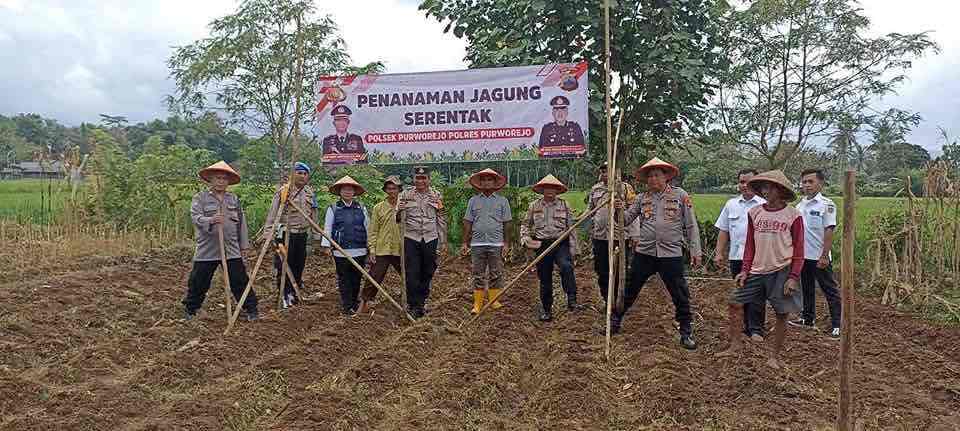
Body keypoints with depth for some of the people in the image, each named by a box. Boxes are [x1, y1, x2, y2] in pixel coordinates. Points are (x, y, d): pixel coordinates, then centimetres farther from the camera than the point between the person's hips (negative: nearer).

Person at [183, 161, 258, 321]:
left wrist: (243, 245, 13)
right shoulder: (200, 198, 2)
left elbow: (241, 223, 15)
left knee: (240, 281, 2)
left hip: (232, 250, 2)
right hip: (206, 250, -2)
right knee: (198, 282, 7)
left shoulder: (234, 199, 12)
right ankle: (190, 309, 26)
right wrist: (210, 220, -33)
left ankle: (251, 309, 12)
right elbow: (195, 217, -13)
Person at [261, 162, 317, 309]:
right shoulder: (283, 191, -7)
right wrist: (267, 232, -15)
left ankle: (293, 293, 24)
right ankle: (284, 294, 8)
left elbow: (313, 215, 16)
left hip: (302, 235, 5)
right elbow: (272, 214, -9)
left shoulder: (311, 193, 9)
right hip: (286, 234, -5)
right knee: (284, 265, -3)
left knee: (299, 265, 11)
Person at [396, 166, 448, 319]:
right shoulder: (405, 195, 4)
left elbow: (442, 221, 9)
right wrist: (399, 211, -16)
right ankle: (413, 306, 4)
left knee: (427, 273, 8)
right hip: (411, 239, -1)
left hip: (430, 239, 1)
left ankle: (421, 302, 24)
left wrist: (443, 243, 7)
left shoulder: (437, 196, 6)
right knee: (412, 274, -4)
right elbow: (398, 219, 7)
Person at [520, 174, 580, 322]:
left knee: (566, 267, -30)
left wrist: (572, 248, 1)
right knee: (545, 279, 7)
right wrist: (525, 238, 0)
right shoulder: (534, 206, 8)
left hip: (561, 244, -2)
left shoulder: (564, 205, 6)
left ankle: (572, 300, -27)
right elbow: (525, 224, 18)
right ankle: (546, 310, 21)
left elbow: (571, 227, 6)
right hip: (542, 246, 2)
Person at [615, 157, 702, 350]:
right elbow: (626, 220, 4)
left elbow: (691, 225, 2)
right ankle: (614, 322, 26)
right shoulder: (642, 198, 7)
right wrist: (619, 211, -16)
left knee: (680, 295, 4)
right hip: (644, 253, 2)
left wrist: (695, 250, -1)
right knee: (629, 290, 11)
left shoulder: (680, 195, 0)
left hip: (671, 254, -2)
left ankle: (686, 332, 20)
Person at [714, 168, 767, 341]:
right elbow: (724, 231, 14)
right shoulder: (731, 204, 12)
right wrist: (719, 253, 7)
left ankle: (756, 329, 5)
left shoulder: (765, 205, 0)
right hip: (736, 256, 4)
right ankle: (747, 326, 23)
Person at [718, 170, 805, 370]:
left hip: (782, 272, -4)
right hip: (757, 271, 4)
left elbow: (798, 249, -3)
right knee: (735, 302, 0)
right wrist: (745, 270, 3)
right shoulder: (754, 213, 5)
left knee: (781, 314, 2)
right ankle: (735, 345, 15)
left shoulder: (793, 215, -5)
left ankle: (775, 356, 17)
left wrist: (794, 277, -10)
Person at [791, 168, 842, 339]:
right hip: (803, 255, 7)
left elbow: (829, 231, -14)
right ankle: (808, 319, 31)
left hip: (819, 257, -7)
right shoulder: (799, 205, 9)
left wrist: (824, 256, -18)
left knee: (830, 291, 0)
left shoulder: (826, 204, -10)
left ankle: (837, 325, 4)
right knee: (807, 289, 18)